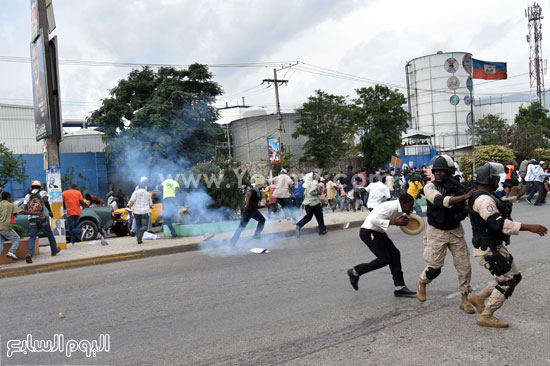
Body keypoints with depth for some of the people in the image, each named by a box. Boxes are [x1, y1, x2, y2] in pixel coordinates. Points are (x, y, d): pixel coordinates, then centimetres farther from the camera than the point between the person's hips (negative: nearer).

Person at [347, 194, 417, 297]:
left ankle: (399, 287, 6)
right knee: (385, 258, -11)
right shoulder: (391, 207, -25)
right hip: (368, 232, -10)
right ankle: (355, 272, 4)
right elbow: (374, 220, -31)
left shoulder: (399, 209, 5)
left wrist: (403, 219, -1)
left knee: (395, 254, 1)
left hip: (378, 232, 10)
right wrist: (394, 222, -31)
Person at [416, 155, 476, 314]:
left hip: (456, 231, 3)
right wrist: (465, 197, -39)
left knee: (464, 266, 2)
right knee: (434, 267, 2)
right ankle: (422, 283, 34)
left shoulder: (458, 188, -1)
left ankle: (464, 300, 19)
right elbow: (440, 201, -32)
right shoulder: (430, 187, -12)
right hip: (437, 232, -3)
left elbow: (466, 210, 10)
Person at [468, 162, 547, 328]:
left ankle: (478, 297, 23)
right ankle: (485, 317, 9)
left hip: (495, 247, 10)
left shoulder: (486, 197, 13)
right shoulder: (483, 199, -21)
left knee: (514, 276, 16)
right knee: (507, 282, -2)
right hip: (488, 250, -10)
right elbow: (498, 223, -31)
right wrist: (529, 227, -31)